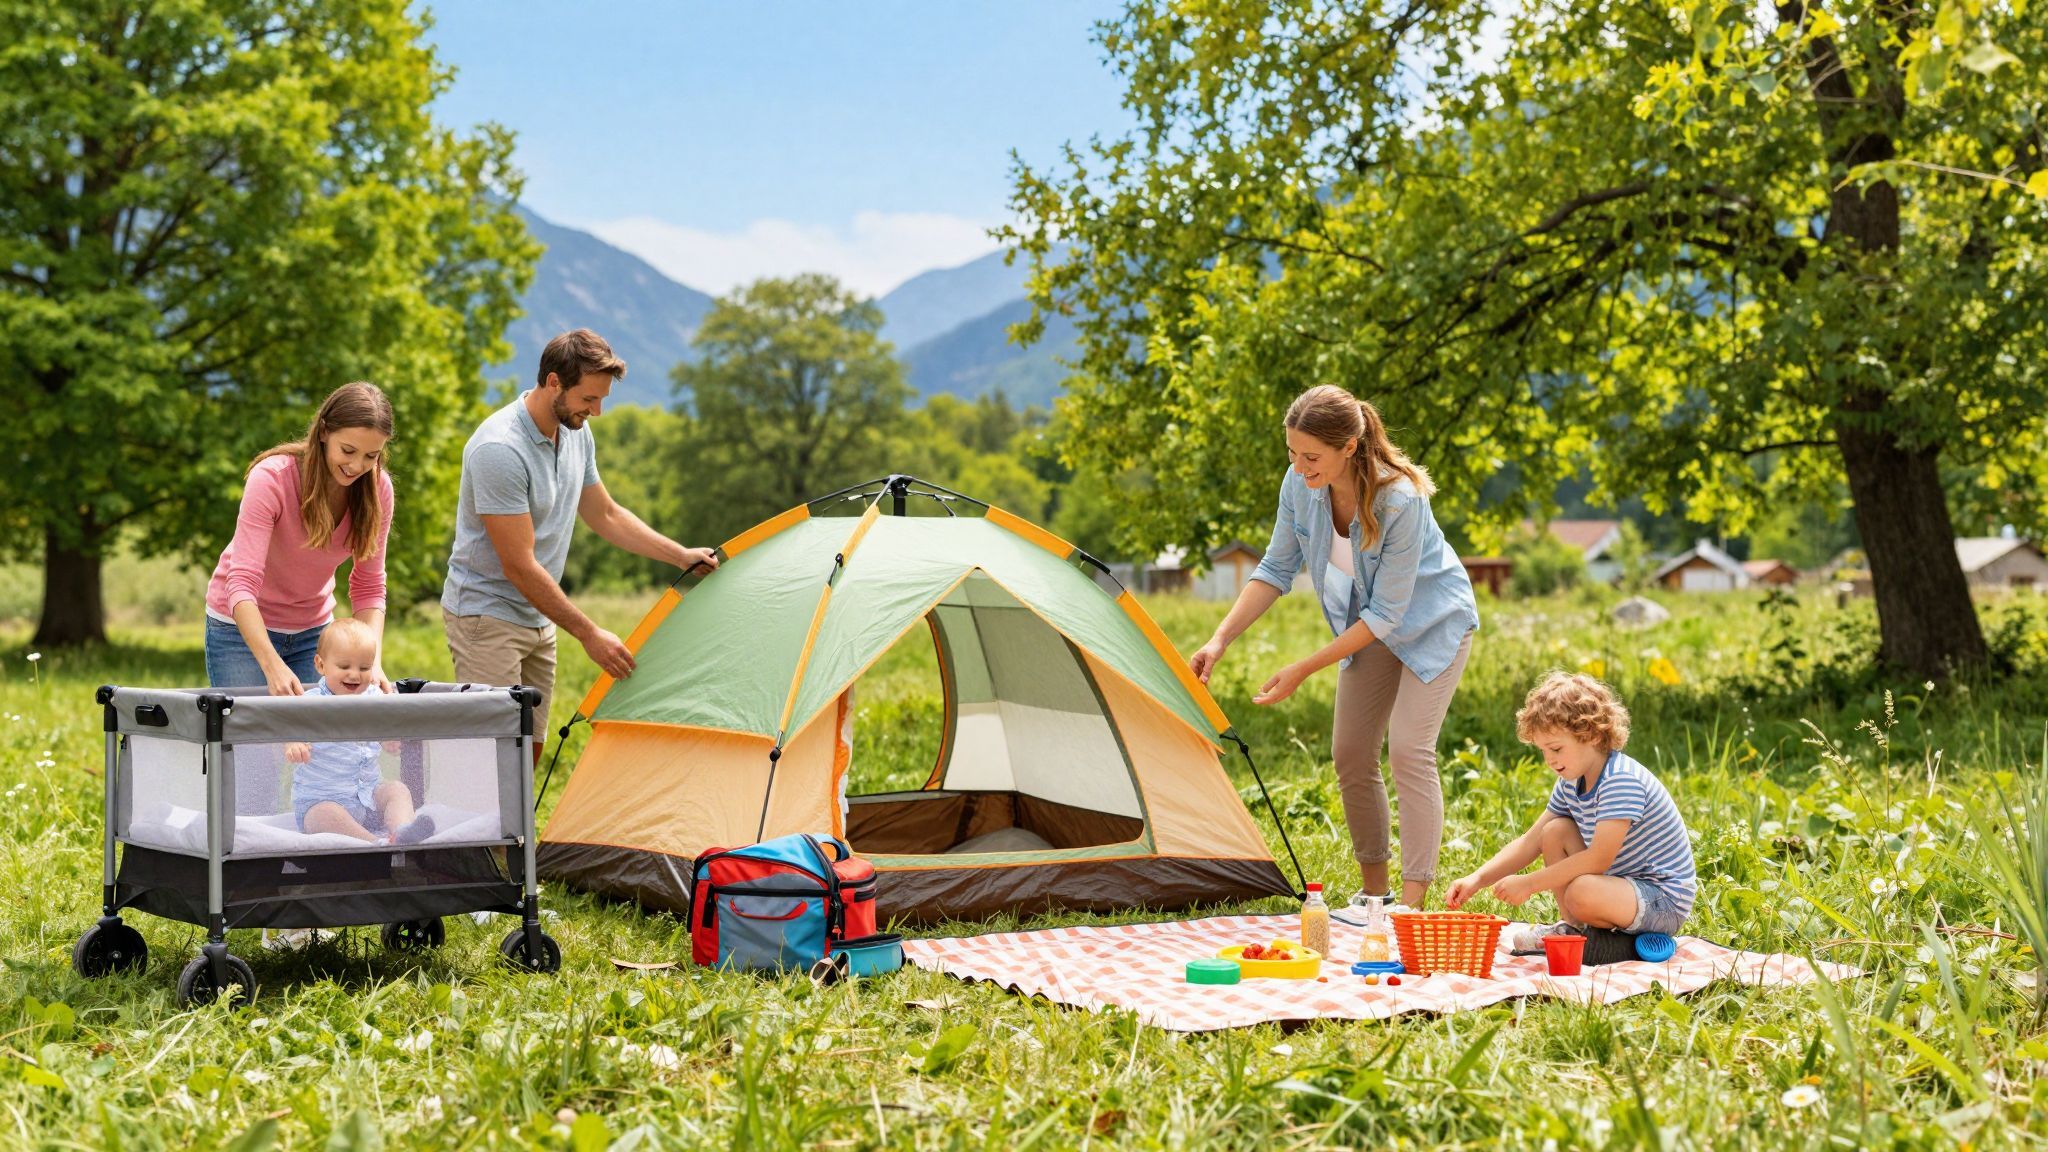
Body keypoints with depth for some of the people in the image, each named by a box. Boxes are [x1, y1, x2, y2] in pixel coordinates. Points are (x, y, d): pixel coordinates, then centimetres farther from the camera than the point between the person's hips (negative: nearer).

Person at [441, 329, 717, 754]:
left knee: (529, 750, 10)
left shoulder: (576, 432, 2)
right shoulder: (500, 449, -25)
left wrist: (681, 556, 12)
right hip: (487, 617, -9)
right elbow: (519, 566, -24)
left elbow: (606, 516, 18)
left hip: (537, 618, 9)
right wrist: (589, 634, -20)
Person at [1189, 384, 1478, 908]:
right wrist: (1220, 640, -14)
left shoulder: (1400, 501, -36)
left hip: (1431, 624, -6)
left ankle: (1413, 903, -16)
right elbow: (1276, 570, -4)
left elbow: (1386, 612, -30)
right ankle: (1374, 893, 18)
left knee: (1409, 750, -18)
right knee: (1350, 755, 4)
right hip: (1371, 628, 6)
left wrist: (1305, 669, -29)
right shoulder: (1299, 485, -18)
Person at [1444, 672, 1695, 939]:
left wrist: (1529, 883, -25)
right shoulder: (1571, 782, 5)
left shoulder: (1622, 781, -24)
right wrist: (1477, 879, -6)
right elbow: (1530, 842, 8)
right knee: (1555, 831, 4)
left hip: (1665, 902, -9)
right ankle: (1573, 927, 6)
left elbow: (1598, 859, -29)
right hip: (1623, 880, 9)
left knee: (1581, 893, -35)